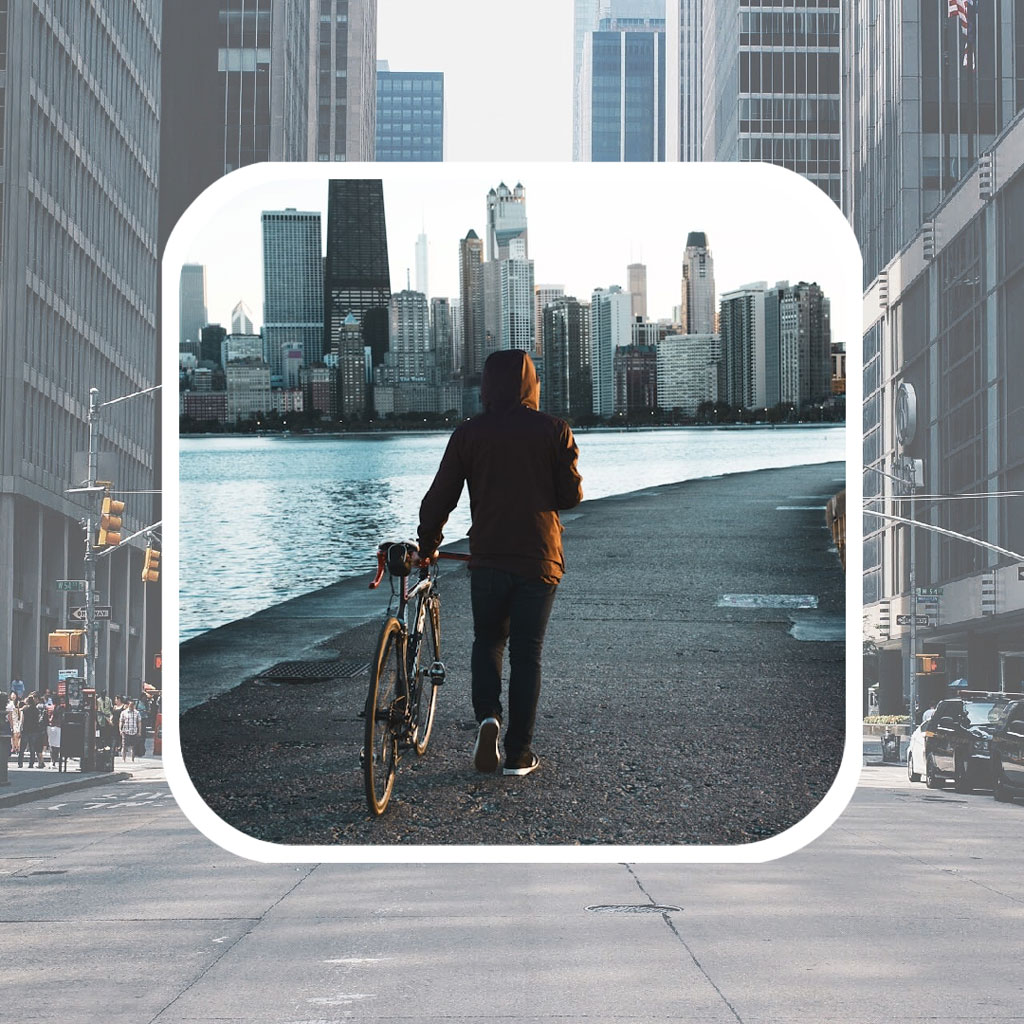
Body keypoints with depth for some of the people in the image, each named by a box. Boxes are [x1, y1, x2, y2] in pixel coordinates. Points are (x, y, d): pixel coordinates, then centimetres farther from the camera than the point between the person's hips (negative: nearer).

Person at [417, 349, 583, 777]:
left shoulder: (469, 433, -1)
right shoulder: (554, 430, -2)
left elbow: (440, 497, 0)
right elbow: (571, 495, -3)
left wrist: (427, 546, 15)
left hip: (488, 559, 1)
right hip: (539, 559, 0)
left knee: (488, 641, 19)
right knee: (526, 654, 7)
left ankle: (487, 716, -6)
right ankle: (518, 753, 7)